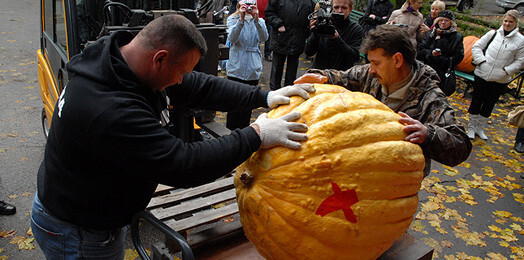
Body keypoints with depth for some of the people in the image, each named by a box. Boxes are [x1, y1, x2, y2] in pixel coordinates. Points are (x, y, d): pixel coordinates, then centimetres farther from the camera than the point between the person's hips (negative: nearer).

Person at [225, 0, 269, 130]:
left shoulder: (259, 21, 6)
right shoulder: (233, 19, 2)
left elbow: (264, 38, -13)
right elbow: (232, 38, -16)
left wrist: (256, 19, -25)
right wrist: (241, 19, -26)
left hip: (253, 70, 2)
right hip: (236, 68, -2)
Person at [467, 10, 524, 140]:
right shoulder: (493, 33, 0)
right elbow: (476, 46, 3)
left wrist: (507, 70, -10)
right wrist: (481, 61, -10)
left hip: (500, 80, 0)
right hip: (482, 75, 0)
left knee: (489, 105, 11)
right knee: (476, 102, 8)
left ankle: (480, 128, 27)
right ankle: (471, 127, 22)